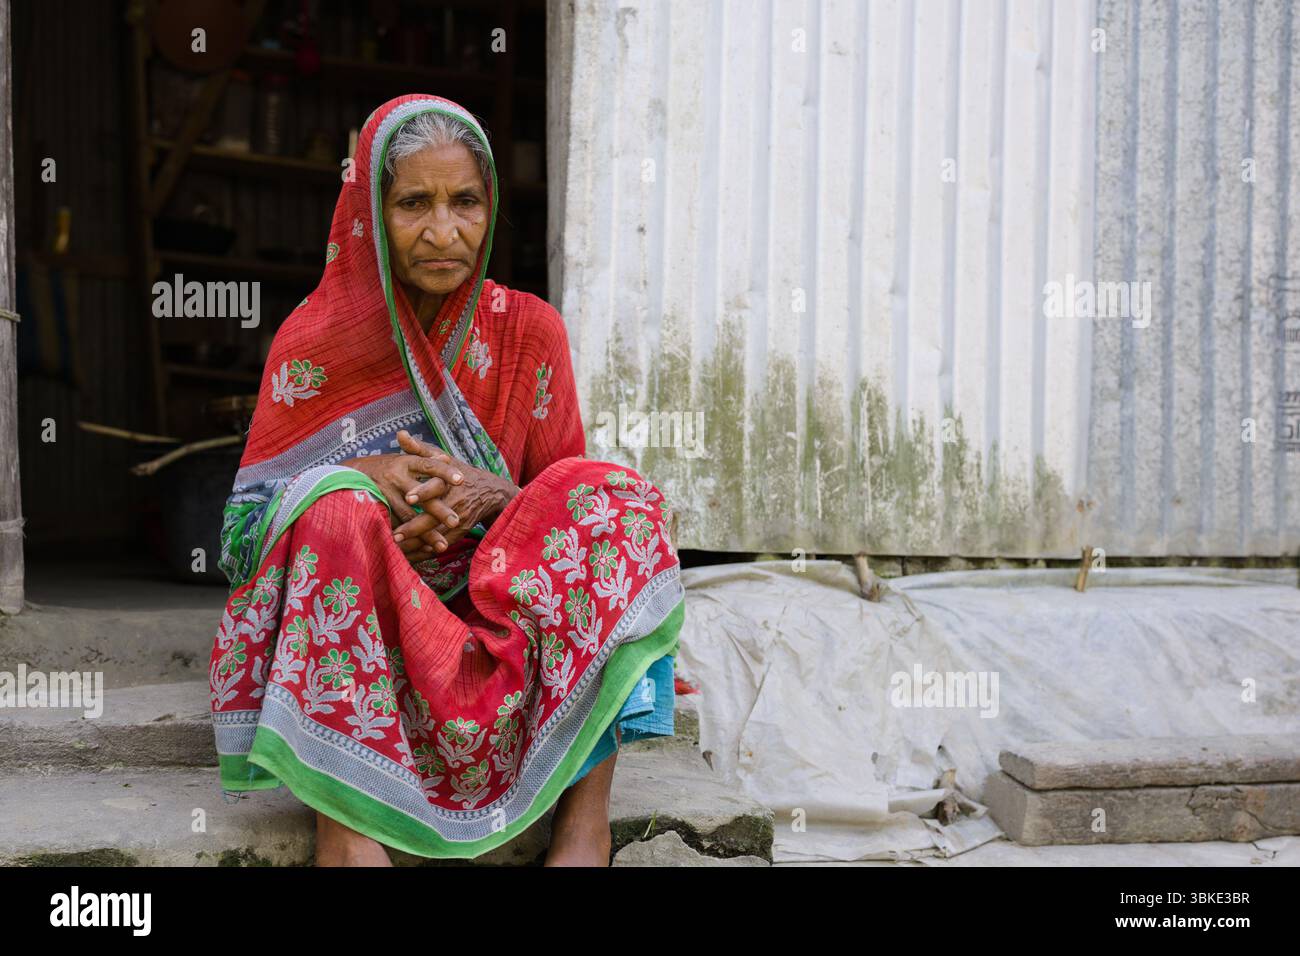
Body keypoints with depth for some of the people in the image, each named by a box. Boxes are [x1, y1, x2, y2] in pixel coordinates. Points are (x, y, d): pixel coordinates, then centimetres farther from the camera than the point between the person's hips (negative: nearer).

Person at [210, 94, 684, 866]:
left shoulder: (528, 331, 2)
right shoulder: (317, 338, -2)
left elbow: (572, 502, 2)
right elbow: (246, 524, -4)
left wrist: (493, 496, -20)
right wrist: (362, 480, -23)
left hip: (500, 613, 2)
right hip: (357, 614, -1)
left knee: (615, 497, -24)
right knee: (338, 510, -31)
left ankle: (585, 815, -28)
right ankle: (344, 821, -35)